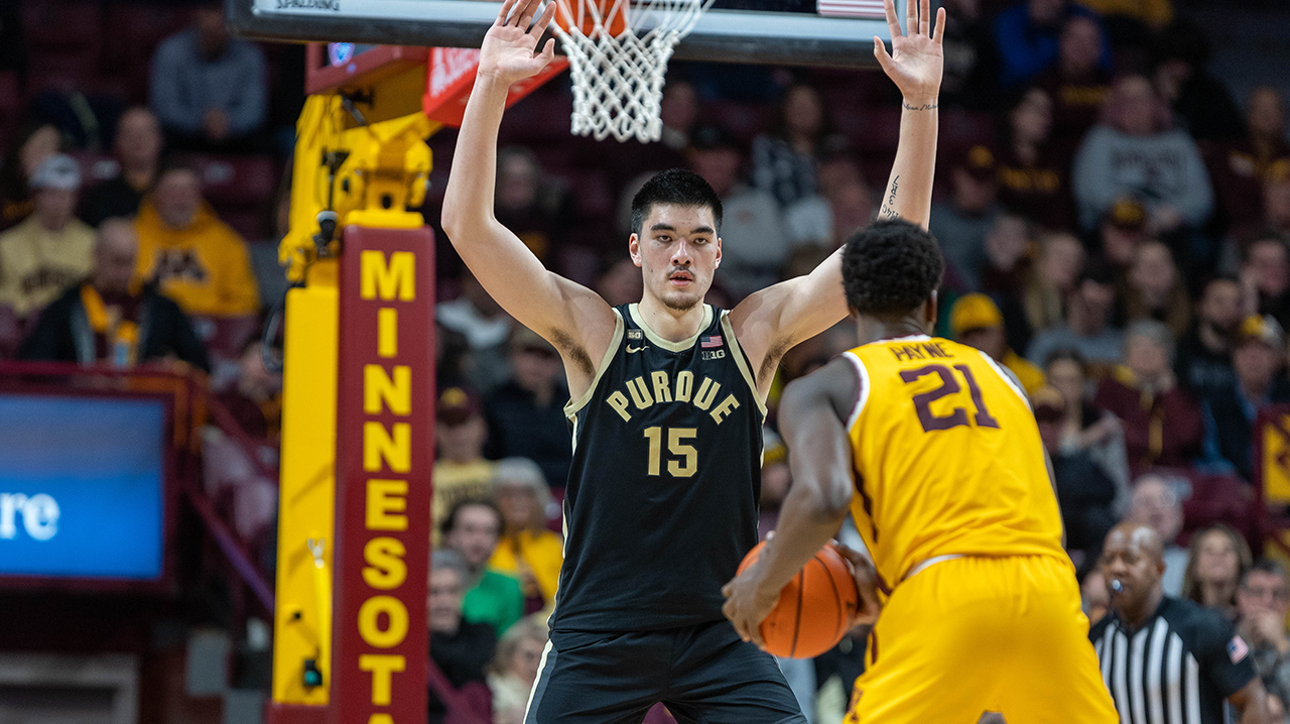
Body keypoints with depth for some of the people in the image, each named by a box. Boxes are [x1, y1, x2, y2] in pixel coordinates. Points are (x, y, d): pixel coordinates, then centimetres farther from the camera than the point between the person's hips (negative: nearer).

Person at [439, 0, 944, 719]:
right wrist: (491, 86, -23)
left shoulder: (755, 332, 1)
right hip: (600, 629, -1)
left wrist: (921, 103, -15)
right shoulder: (592, 331, -3)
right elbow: (468, 226, -12)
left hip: (721, 627, 1)